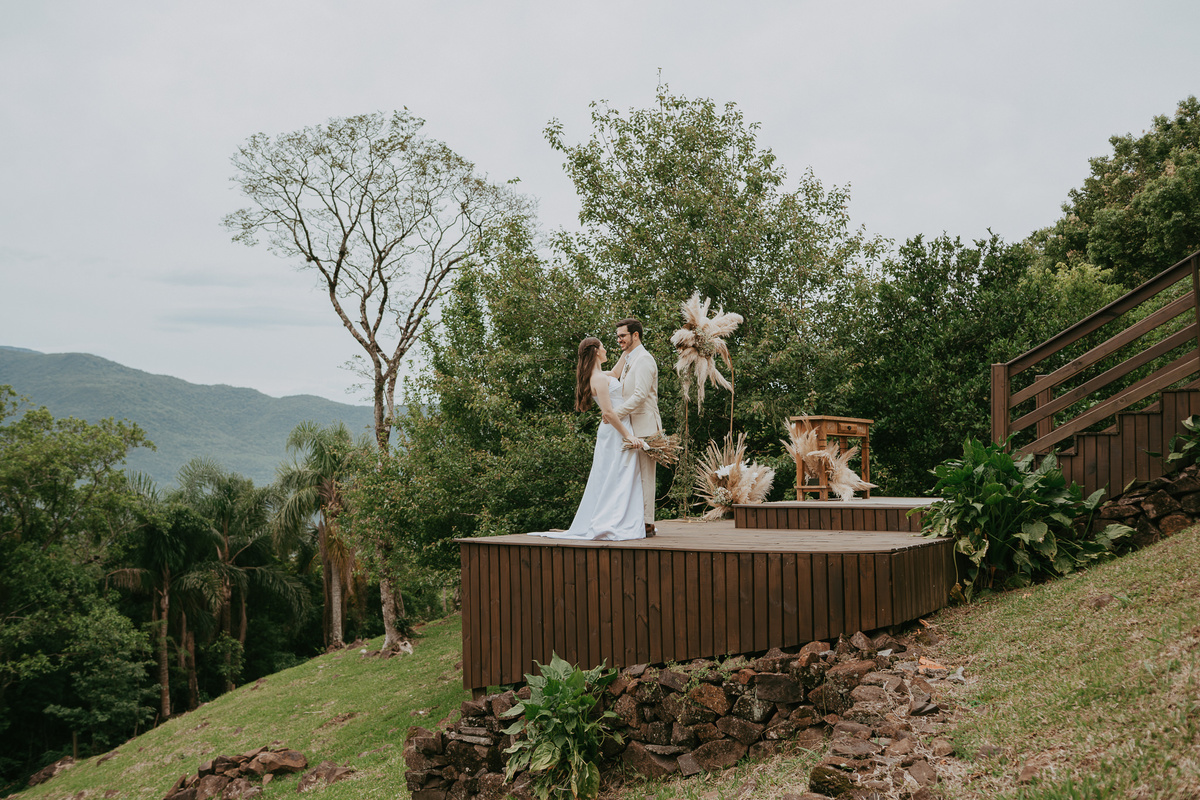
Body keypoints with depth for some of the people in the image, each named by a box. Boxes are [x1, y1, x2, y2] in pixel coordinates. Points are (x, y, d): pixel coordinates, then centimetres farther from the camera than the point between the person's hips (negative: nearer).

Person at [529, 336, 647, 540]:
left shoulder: (599, 376, 14)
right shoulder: (599, 378, -15)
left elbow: (615, 372, 35)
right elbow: (608, 412, -21)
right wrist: (628, 435, -19)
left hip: (610, 432, 10)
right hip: (616, 432, -10)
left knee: (606, 481, 10)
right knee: (619, 480, -9)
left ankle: (599, 524, 11)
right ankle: (613, 526, -11)